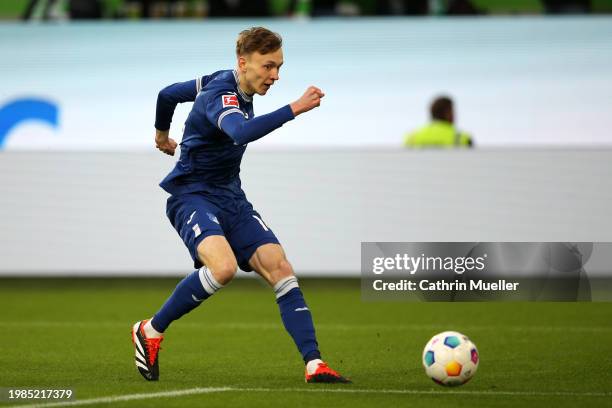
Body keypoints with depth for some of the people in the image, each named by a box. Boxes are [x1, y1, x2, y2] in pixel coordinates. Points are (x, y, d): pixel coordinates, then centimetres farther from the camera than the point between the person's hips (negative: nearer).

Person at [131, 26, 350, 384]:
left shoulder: (223, 82, 8)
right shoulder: (220, 94, -21)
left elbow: (168, 94, 24)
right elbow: (242, 133, -44)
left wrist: (162, 134, 42)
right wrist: (295, 109, -47)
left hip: (231, 198, 9)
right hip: (193, 196, -9)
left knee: (281, 270, -8)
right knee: (223, 266, -34)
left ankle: (314, 364, -12)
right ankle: (151, 332, -12)